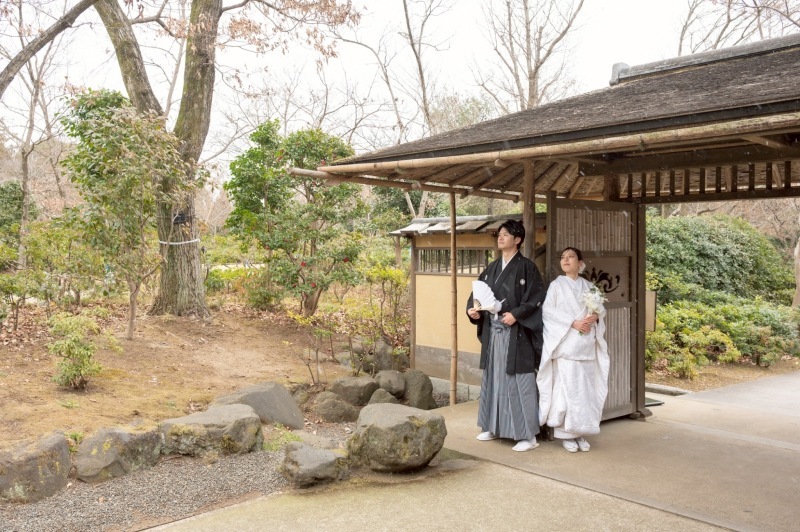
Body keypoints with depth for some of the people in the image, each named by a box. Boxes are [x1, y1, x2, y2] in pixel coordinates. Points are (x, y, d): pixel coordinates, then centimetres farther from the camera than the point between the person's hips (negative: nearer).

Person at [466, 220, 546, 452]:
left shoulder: (526, 267, -6)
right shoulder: (492, 268, 13)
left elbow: (537, 298, -12)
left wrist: (516, 314, -20)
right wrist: (472, 309, -4)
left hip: (515, 333, -7)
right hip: (492, 331, 7)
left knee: (519, 382, -5)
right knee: (492, 378, 14)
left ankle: (528, 436, 3)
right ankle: (492, 427, 26)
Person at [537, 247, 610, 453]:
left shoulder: (589, 286, 14)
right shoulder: (556, 285, 4)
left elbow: (601, 309, 13)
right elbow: (548, 310, -6)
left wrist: (595, 316, -10)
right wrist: (573, 322, -15)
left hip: (587, 346, 4)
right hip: (566, 345, -3)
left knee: (585, 388, 3)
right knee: (567, 387, -7)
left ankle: (580, 433, 11)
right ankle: (566, 434, 0)